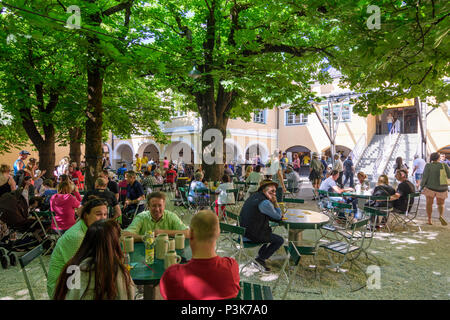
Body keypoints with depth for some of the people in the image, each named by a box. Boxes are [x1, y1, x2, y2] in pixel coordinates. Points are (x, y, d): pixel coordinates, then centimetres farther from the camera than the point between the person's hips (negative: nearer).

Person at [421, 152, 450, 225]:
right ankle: (441, 216, -12)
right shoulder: (444, 165, -5)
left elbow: (425, 177, -12)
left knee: (429, 204, 11)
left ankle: (429, 220, 8)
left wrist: (422, 186, -2)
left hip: (430, 187, -1)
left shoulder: (428, 166, -9)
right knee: (441, 204, 15)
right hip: (442, 188, 1)